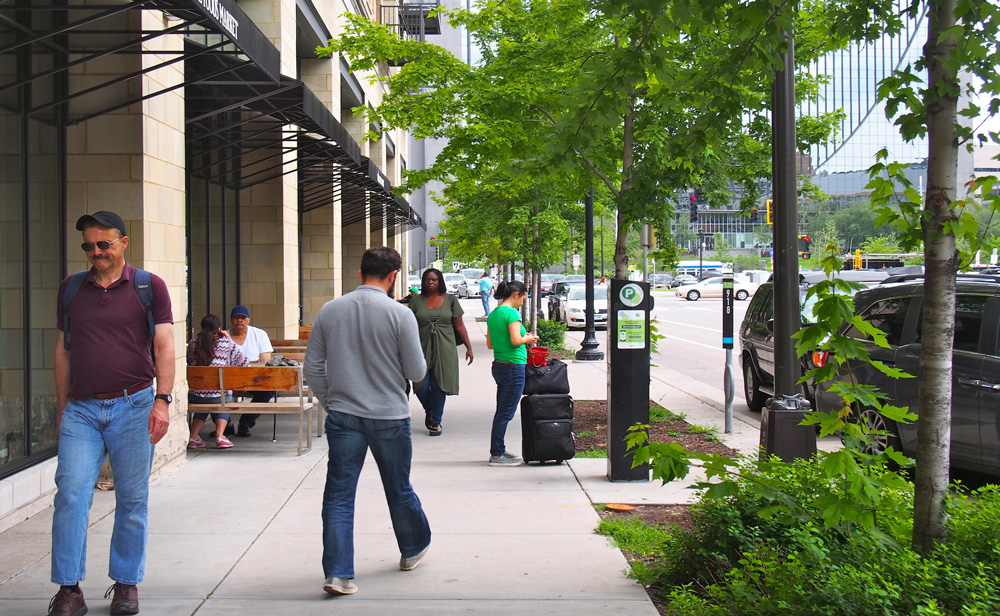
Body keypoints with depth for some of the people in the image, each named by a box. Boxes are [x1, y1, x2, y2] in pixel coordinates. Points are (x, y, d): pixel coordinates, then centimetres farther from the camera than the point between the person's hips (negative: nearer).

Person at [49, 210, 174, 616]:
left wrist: (162, 401, -13)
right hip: (81, 410, 2)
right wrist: (62, 407, 14)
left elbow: (164, 347, -2)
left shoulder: (150, 287, 3)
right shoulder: (70, 289, 12)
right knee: (70, 495, -7)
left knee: (132, 500, 4)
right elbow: (63, 351, 17)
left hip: (133, 406, -2)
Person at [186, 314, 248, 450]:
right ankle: (220, 436, 13)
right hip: (219, 394, -2)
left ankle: (193, 437, 19)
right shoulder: (226, 343, 1)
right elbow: (243, 362, 9)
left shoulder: (193, 343, 5)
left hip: (195, 395, 2)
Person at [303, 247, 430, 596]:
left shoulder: (329, 311, 0)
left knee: (339, 495, 3)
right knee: (398, 489, 17)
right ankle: (413, 549, 37)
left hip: (342, 415, 2)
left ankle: (338, 573, -2)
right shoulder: (399, 314, -10)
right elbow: (417, 372, -6)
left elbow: (312, 368, 4)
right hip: (389, 417, -1)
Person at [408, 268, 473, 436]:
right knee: (422, 386, -5)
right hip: (422, 348, 0)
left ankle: (436, 422, 14)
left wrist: (468, 347, 4)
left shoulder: (450, 300, 6)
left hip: (444, 349, 0)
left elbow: (459, 325, 7)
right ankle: (429, 411, 26)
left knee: (439, 386, 0)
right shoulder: (416, 301, 6)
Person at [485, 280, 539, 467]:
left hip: (499, 366, 9)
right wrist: (527, 339, -2)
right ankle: (496, 455, 1)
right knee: (505, 413, -3)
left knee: (502, 411, 16)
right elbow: (516, 340, -23)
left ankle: (499, 450, 22)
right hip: (513, 367, -9)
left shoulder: (493, 314, 12)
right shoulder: (511, 313, -14)